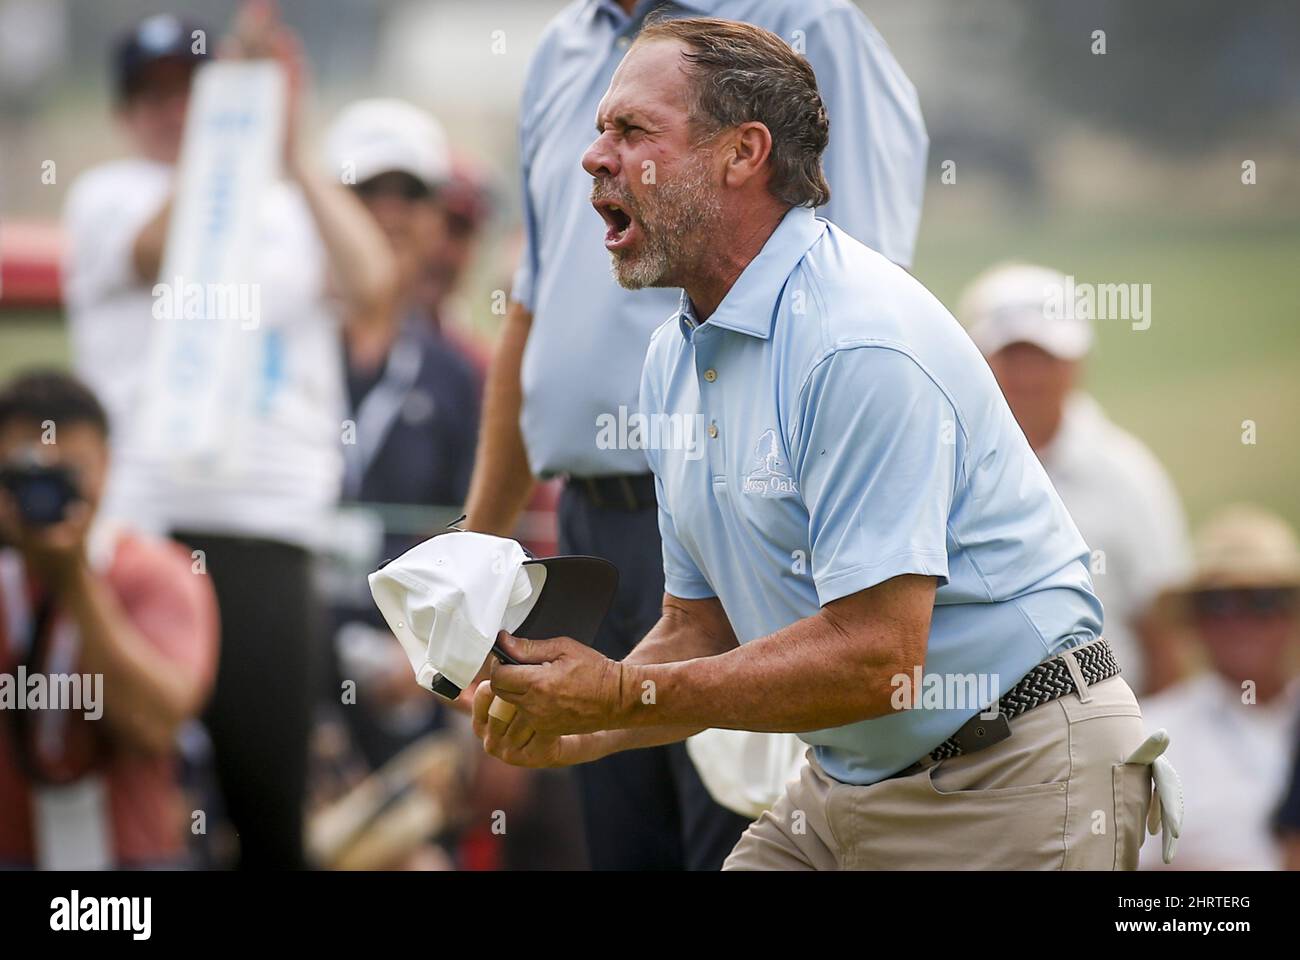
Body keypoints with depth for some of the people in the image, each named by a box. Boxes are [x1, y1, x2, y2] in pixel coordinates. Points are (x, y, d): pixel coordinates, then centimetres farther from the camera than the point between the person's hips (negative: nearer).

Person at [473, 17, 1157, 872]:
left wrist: (626, 695, -21)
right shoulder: (676, 359, 9)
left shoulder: (863, 344, -21)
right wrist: (575, 732, -6)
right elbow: (702, 630, 13)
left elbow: (874, 654, -26)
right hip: (850, 786, 8)